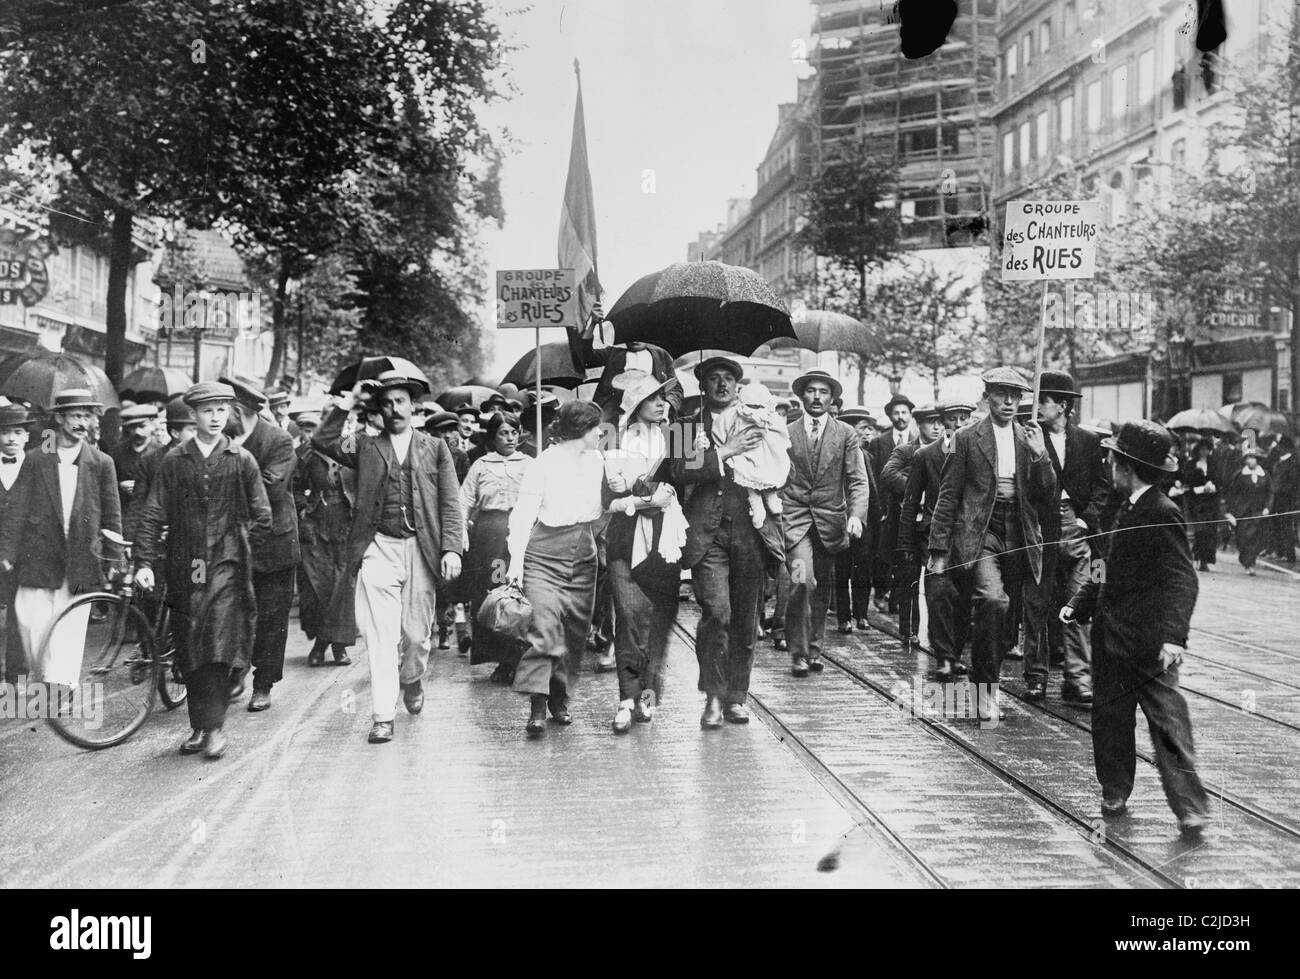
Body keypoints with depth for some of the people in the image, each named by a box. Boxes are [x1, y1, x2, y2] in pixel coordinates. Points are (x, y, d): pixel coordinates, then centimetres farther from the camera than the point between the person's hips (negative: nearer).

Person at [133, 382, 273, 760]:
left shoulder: (242, 460, 4)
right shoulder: (174, 460, 6)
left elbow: (263, 518, 8)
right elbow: (153, 515, 4)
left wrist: (237, 546, 3)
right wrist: (145, 562, -4)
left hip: (227, 567, -2)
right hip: (185, 568, 2)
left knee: (219, 647, -11)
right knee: (189, 653, 6)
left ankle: (214, 726, -5)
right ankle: (199, 726, 17)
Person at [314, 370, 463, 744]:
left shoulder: (435, 447, 10)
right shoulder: (365, 447, 11)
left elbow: (450, 503, 5)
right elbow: (322, 441, -3)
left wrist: (451, 548, -5)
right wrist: (346, 406, -4)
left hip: (421, 549, 1)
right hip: (378, 548, 0)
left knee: (417, 632, 8)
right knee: (380, 635, -7)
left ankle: (411, 680, 40)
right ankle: (383, 716, -4)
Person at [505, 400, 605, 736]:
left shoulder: (596, 460, 10)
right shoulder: (544, 464, -9)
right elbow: (523, 514, -10)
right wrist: (516, 560, -17)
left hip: (583, 557, 6)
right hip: (544, 557, -6)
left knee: (575, 633, 8)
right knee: (543, 629, -15)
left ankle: (560, 700, 22)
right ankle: (537, 707, -15)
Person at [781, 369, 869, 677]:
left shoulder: (846, 434, 6)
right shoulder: (786, 433, 5)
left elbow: (857, 480, 1)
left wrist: (856, 515, -14)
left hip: (830, 521, 2)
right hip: (794, 519, -2)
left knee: (822, 589, 9)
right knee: (803, 582, -18)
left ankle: (813, 649, 23)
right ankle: (798, 652, -9)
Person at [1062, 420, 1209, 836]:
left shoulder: (1163, 515, -15)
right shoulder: (1127, 510, 11)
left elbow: (1182, 582, -20)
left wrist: (1173, 635, -29)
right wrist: (1079, 605, 13)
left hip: (1151, 644, -8)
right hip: (1113, 637, 9)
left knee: (1167, 721, -2)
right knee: (1109, 716, 9)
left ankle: (1190, 807, 7)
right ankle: (1114, 795, 17)